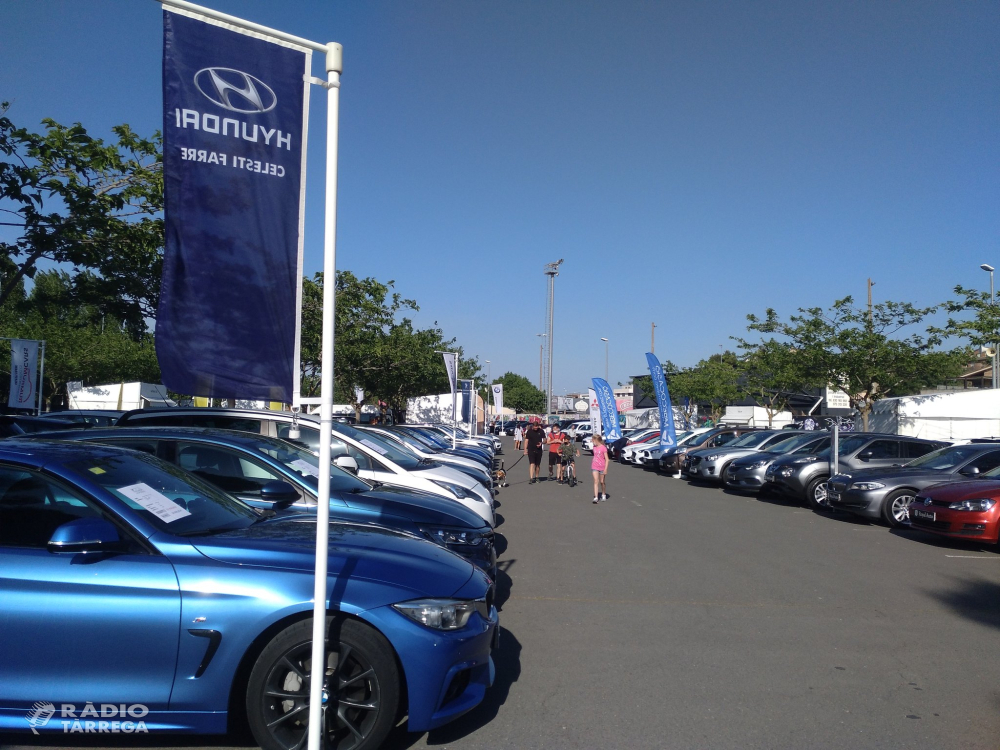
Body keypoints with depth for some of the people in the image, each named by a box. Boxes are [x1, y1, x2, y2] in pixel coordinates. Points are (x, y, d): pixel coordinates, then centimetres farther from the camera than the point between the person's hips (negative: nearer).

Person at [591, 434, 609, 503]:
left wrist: (605, 469, -16)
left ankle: (603, 495, 32)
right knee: (596, 482, -7)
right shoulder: (594, 447, 5)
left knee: (602, 482, 11)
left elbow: (606, 459, -12)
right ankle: (596, 497, -13)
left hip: (602, 467, -4)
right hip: (595, 467, 4)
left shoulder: (603, 448, -13)